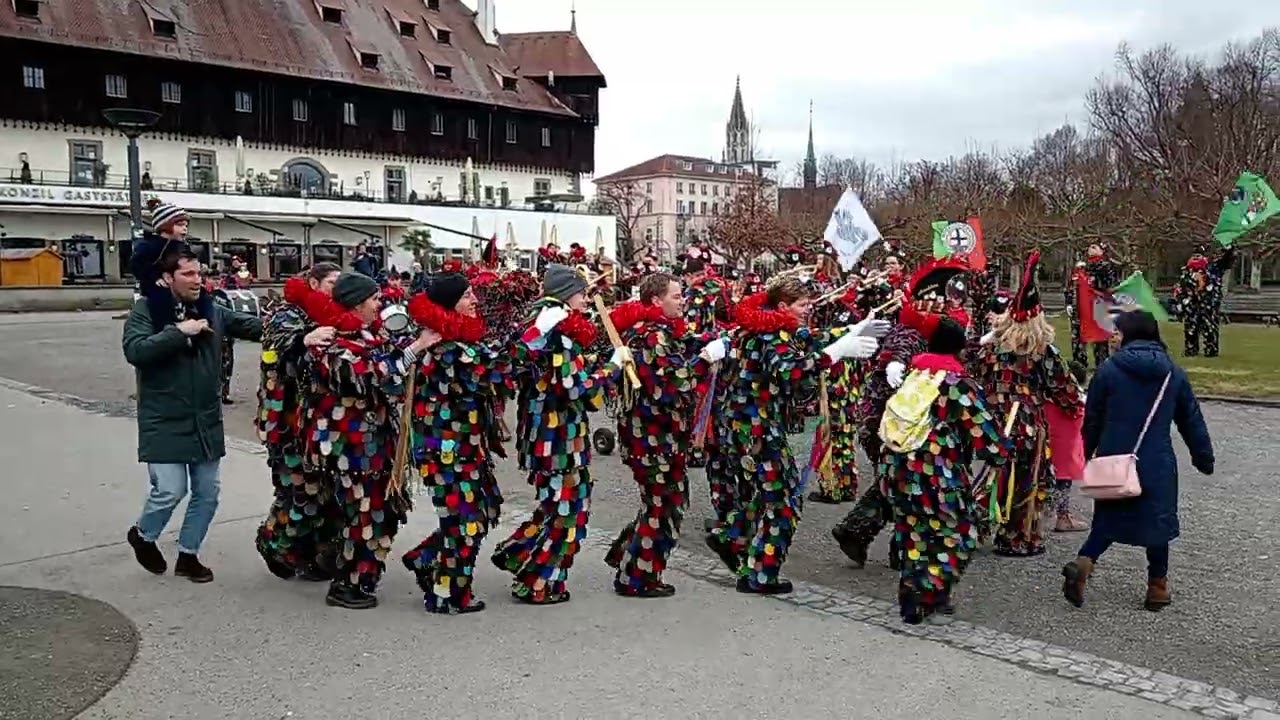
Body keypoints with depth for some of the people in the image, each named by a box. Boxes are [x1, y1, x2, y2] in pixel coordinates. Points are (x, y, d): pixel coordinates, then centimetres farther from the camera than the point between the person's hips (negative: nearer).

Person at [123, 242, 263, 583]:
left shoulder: (209, 308, 5)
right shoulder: (146, 310, -8)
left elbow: (249, 326, 6)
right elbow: (134, 350, -22)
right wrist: (179, 331, -24)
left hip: (205, 420, 5)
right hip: (165, 423, -5)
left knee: (207, 491, 10)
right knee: (171, 490, -6)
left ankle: (188, 555, 27)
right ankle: (143, 535, 25)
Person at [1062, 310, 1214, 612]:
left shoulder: (1108, 370, -5)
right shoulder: (1174, 374, 1)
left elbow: (1092, 418, 0)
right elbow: (1192, 420, 8)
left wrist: (1089, 452, 14)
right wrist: (1204, 458, 18)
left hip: (1113, 459, 0)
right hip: (1157, 463, 0)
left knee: (1109, 517, 14)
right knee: (1157, 519, 13)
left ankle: (1083, 564, -7)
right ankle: (1157, 587, 20)